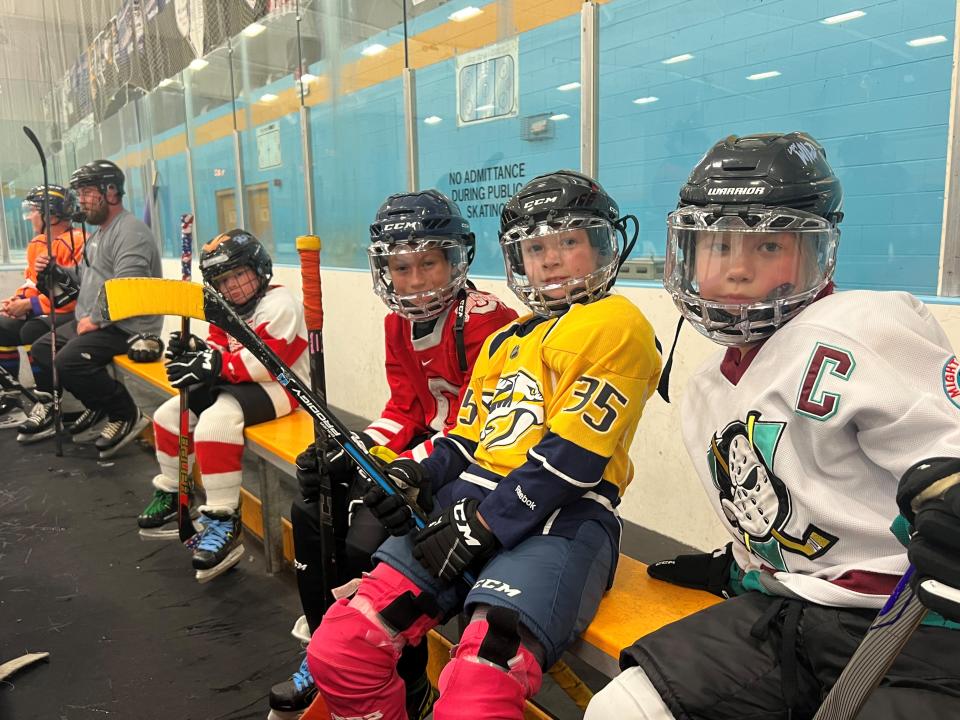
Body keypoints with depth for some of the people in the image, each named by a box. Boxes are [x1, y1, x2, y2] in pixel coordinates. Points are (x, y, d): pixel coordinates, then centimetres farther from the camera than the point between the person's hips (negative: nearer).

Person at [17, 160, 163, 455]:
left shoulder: (130, 232, -16)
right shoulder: (98, 233, 19)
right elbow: (86, 278, 24)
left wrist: (94, 319, -18)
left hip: (127, 327, -11)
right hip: (93, 321, 11)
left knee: (68, 361, -25)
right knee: (42, 348, 15)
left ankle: (127, 415, -9)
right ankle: (98, 406, 19)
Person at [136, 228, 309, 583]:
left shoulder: (278, 303, -14)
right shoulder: (226, 310, 16)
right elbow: (219, 347, 11)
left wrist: (218, 365, -27)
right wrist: (196, 351, -11)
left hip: (276, 386, -10)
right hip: (234, 383, 10)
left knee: (216, 420, -33)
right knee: (170, 414, 7)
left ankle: (223, 519, -25)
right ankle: (170, 495, 24)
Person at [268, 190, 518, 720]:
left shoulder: (485, 319, -20)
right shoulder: (399, 322, 6)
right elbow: (404, 409, 8)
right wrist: (354, 449, -8)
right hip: (421, 450, 9)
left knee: (366, 542, -21)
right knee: (313, 509, 0)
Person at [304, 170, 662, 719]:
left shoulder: (616, 324, -1)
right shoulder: (505, 341, 24)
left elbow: (574, 455, -11)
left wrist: (484, 527, -13)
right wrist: (416, 479, 1)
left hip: (562, 519, -6)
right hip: (468, 505, 7)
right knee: (338, 652, -4)